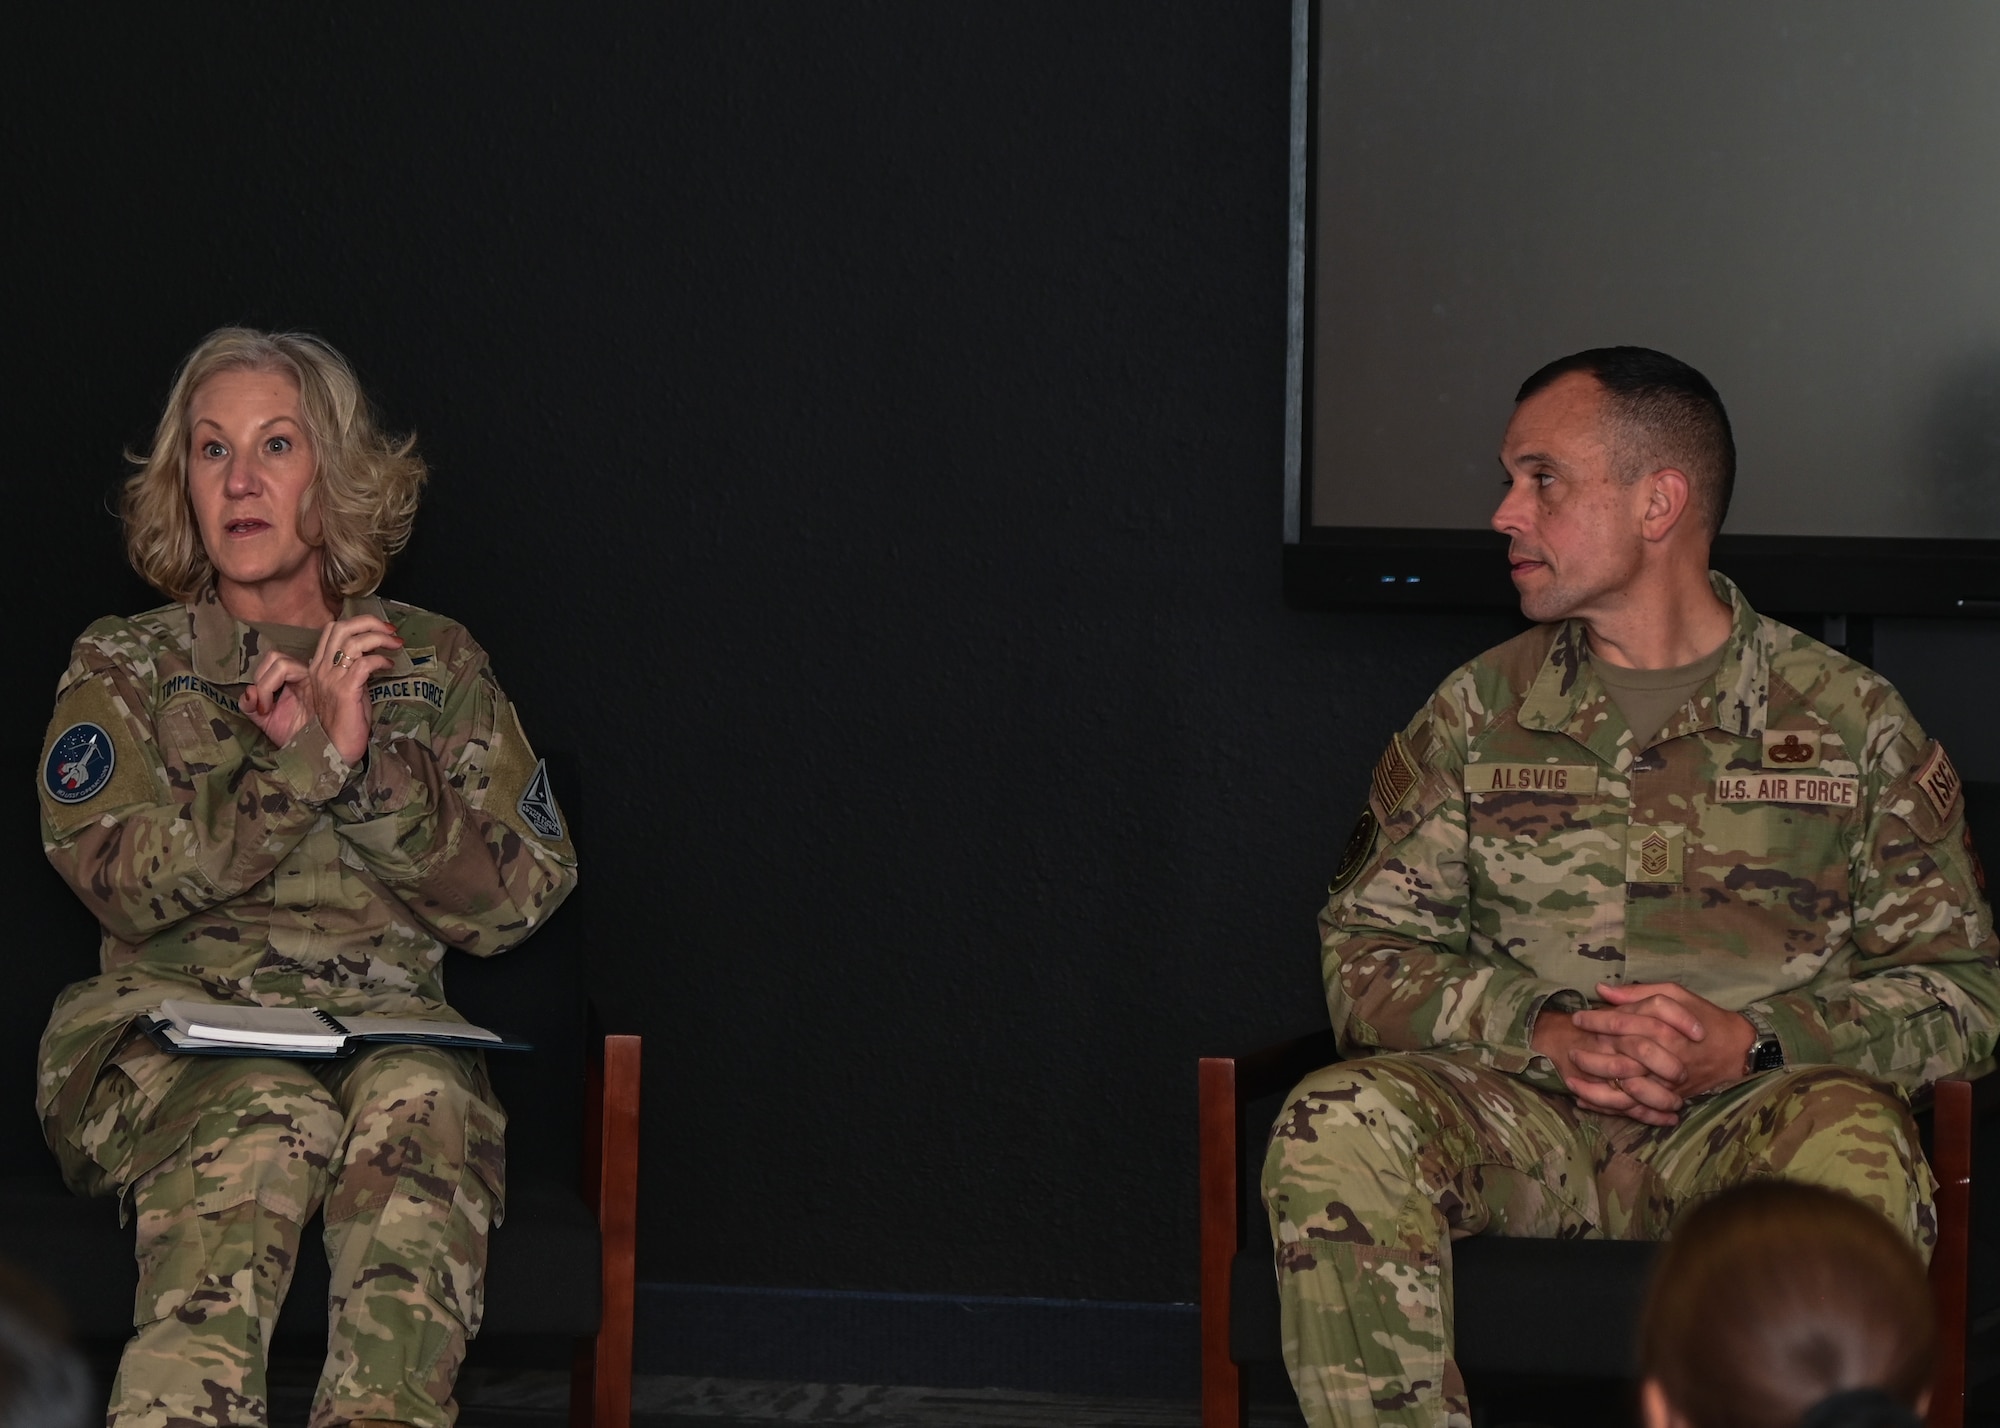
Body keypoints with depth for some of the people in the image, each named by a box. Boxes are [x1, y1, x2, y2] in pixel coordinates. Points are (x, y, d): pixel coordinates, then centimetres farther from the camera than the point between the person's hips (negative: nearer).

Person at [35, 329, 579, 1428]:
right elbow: (121, 873, -1)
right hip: (167, 1030, -1)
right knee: (268, 1116, -39)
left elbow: (519, 898, 10)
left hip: (385, 1030, 1)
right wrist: (311, 759, -7)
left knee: (419, 1103, -39)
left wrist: (371, 771, -3)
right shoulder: (126, 665, 18)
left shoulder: (435, 666, 21)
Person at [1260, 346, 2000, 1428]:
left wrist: (1749, 1042, -13)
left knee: (1852, 1150, -38)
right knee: (1333, 1130, -30)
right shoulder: (1480, 712, 14)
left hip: (1750, 1111, -2)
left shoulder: (1847, 719, 8)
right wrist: (1544, 1034, -10)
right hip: (1524, 1114, 2)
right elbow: (1365, 953, 10)